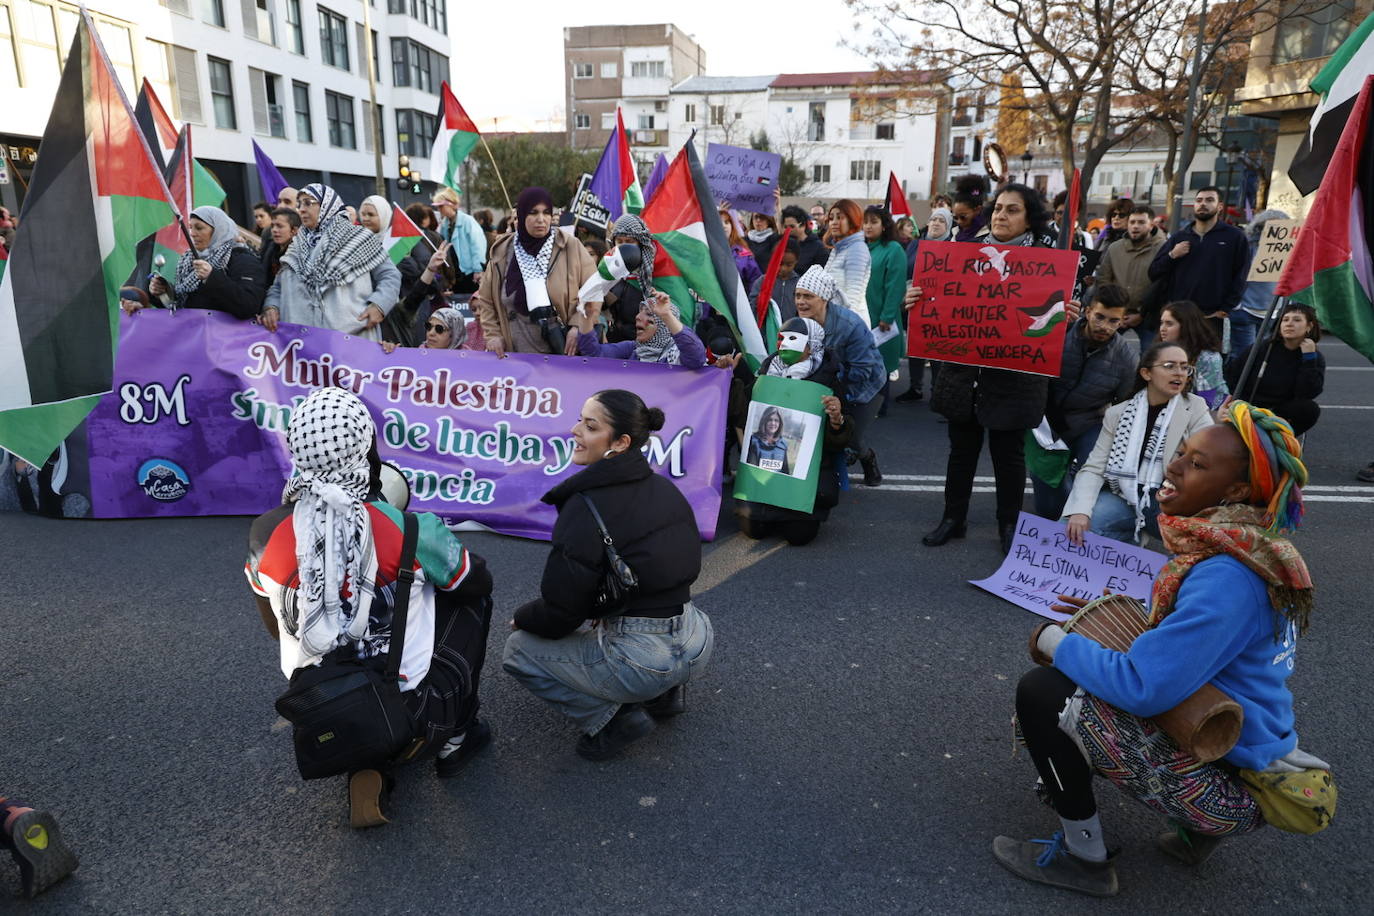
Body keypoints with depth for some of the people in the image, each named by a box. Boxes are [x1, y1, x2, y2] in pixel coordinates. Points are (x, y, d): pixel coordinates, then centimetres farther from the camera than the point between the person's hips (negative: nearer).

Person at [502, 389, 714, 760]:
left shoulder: (586, 507, -16)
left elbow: (560, 612, -13)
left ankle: (611, 717, 1)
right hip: (697, 646, 8)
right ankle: (665, 693, 20)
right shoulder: (665, 488, 6)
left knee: (518, 649, 11)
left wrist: (522, 617, 10)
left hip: (641, 661, -8)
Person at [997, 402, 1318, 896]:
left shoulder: (1228, 577, -29)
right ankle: (1196, 829, 18)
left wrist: (1056, 641, -16)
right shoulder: (1255, 548, 1)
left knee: (1041, 689, -15)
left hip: (1228, 784, -10)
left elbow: (1143, 687, -30)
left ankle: (1083, 857, 3)